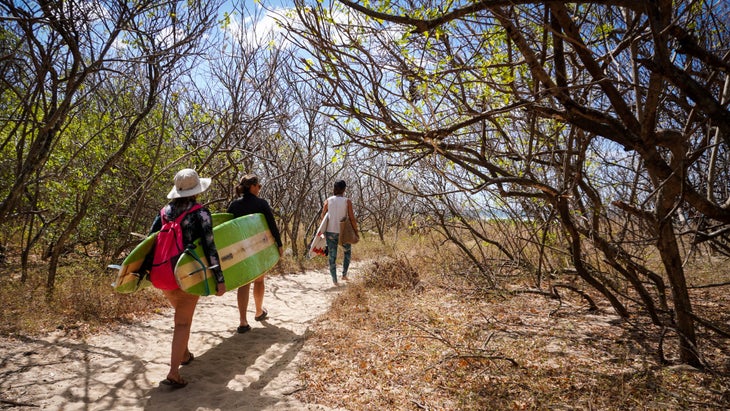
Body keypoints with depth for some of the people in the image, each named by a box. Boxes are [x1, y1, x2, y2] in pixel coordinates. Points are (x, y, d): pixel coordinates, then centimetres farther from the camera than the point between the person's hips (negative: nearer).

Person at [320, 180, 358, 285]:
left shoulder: (328, 201, 0)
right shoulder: (347, 201, -7)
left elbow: (323, 216, 7)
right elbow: (352, 218, -8)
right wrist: (356, 230, 2)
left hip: (330, 232, 2)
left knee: (332, 256, 9)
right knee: (348, 251, 23)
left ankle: (334, 280, 9)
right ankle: (344, 274, 17)